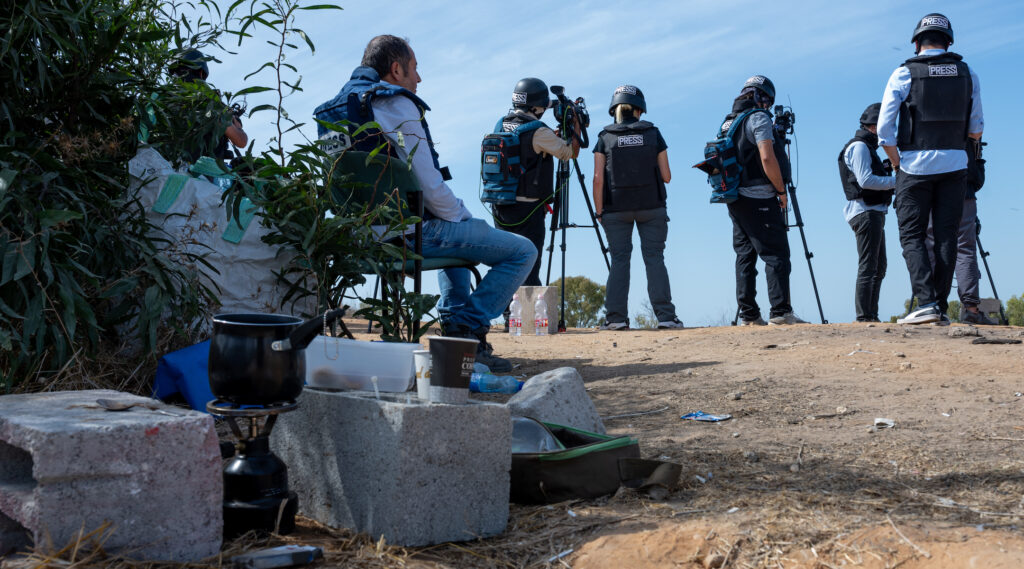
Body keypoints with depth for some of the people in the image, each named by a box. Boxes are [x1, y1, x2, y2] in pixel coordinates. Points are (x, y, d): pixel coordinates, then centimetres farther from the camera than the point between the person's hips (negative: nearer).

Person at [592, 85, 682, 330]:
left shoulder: (605, 137, 2)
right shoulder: (653, 134, 4)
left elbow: (598, 178, -4)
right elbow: (666, 176, 3)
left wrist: (599, 211, 2)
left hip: (616, 208, 0)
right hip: (652, 207, 0)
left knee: (619, 260, 4)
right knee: (654, 258, 3)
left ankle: (615, 317, -2)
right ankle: (665, 315, -2)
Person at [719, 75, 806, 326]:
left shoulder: (728, 122, 17)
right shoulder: (758, 118, -8)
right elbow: (767, 158, -18)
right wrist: (782, 190, -8)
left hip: (735, 199, 8)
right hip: (759, 199, -8)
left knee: (745, 256, 8)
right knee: (776, 255, -6)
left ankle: (749, 315, 7)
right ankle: (780, 311, -11)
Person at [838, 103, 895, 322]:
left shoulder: (867, 147, 24)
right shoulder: (859, 146, -9)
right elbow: (865, 180, -20)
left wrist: (890, 177, 9)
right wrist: (896, 181, -15)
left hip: (874, 213, 11)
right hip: (866, 212, -11)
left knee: (878, 268, 12)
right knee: (868, 267, -12)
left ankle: (872, 316, 15)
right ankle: (864, 317, -13)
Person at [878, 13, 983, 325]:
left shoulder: (904, 74, -3)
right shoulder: (967, 73, 7)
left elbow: (884, 129, -8)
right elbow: (976, 130, 10)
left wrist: (897, 164, 5)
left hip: (915, 166, -3)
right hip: (955, 164, 3)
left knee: (912, 235, 2)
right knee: (946, 235, 6)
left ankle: (926, 302, -11)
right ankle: (941, 306, 6)